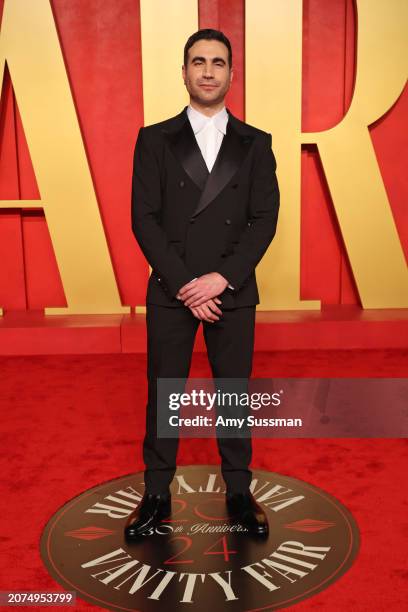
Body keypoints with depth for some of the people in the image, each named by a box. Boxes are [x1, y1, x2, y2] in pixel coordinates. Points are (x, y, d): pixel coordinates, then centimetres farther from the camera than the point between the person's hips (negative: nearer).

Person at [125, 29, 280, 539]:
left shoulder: (255, 143, 6)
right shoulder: (154, 139, 3)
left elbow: (265, 218, -2)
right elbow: (144, 218, -4)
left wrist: (222, 278, -14)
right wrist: (184, 285, -13)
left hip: (234, 292, 1)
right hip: (170, 292, 0)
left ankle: (239, 492, 25)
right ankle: (157, 494, 23)